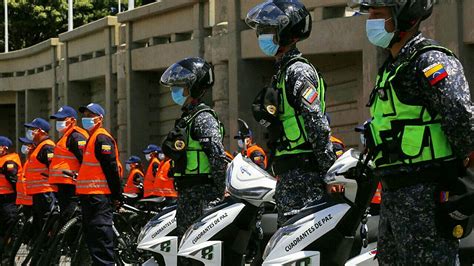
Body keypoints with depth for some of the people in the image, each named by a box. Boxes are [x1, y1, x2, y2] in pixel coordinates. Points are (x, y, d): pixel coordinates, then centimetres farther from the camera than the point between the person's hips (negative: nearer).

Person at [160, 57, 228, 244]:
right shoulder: (186, 118, 20)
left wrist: (218, 191, -21)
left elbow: (218, 156, -21)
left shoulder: (203, 118, -11)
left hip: (202, 194, -10)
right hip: (186, 194, 10)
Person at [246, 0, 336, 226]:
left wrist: (329, 171, -23)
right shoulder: (282, 73, 22)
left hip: (303, 172, -11)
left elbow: (318, 126, -18)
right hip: (287, 173, 11)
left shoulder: (298, 72, -11)